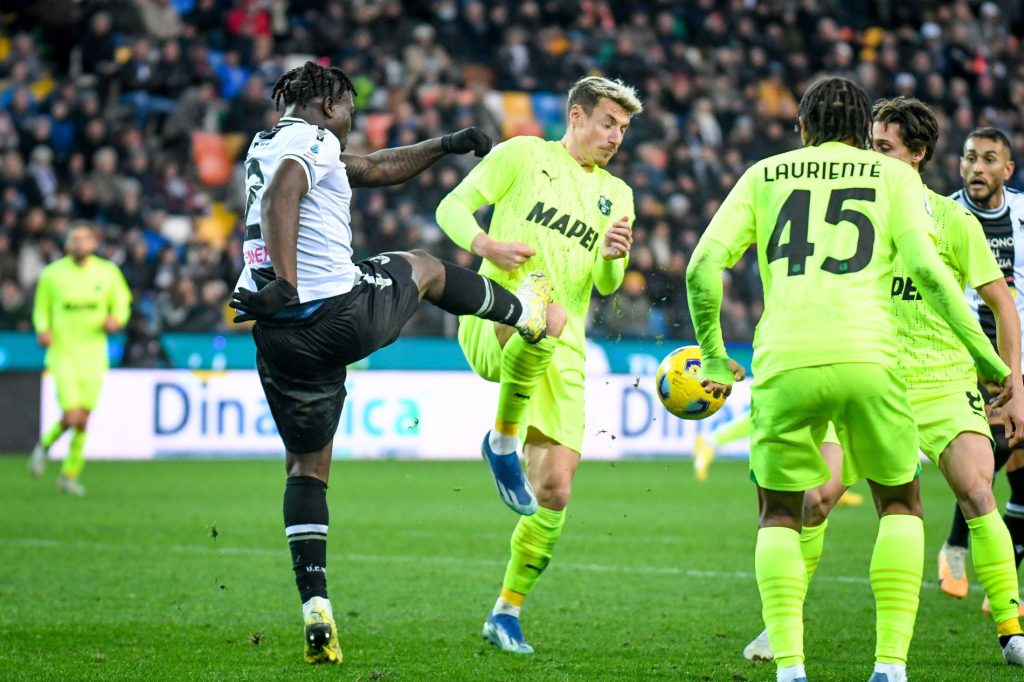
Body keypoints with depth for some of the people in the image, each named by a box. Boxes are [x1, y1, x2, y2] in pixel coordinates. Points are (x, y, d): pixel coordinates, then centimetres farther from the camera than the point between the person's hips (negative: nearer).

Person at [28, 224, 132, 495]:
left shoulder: (108, 272, 2)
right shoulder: (51, 274, -2)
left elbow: (121, 304, 12)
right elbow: (41, 310, 8)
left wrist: (117, 319, -10)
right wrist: (43, 330, -12)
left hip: (94, 354, 2)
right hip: (63, 353, -2)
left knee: (83, 420, 4)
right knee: (71, 416, -15)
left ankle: (70, 474, 21)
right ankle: (45, 444, 18)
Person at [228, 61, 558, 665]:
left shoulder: (267, 145, 22)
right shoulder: (311, 140, -5)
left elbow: (375, 169, 31)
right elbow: (279, 200, -27)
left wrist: (446, 146, 32)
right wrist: (285, 281, -34)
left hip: (281, 337, 7)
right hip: (343, 315, -7)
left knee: (307, 466, 13)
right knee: (421, 266, 25)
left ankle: (316, 606, 1)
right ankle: (523, 312, 50)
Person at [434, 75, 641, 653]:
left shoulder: (615, 194, 21)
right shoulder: (524, 155, 7)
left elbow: (607, 287, 17)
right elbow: (453, 207, 5)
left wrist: (614, 257, -7)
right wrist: (487, 245, -15)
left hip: (561, 355, 5)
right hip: (494, 321, -5)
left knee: (556, 491, -3)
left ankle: (507, 612, 13)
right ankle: (503, 441, -22)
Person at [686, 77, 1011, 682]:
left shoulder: (764, 175, 19)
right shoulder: (894, 175, 15)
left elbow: (703, 265, 9)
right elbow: (927, 270, 0)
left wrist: (714, 357, 20)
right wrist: (988, 357, 5)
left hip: (784, 363, 1)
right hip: (867, 358, -1)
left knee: (779, 513, 18)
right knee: (900, 502, 19)